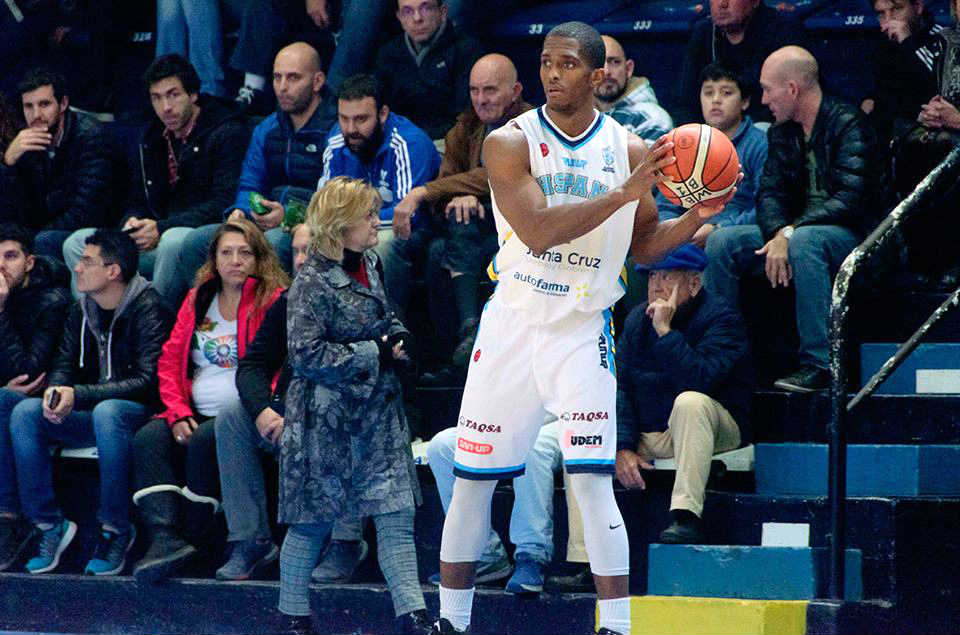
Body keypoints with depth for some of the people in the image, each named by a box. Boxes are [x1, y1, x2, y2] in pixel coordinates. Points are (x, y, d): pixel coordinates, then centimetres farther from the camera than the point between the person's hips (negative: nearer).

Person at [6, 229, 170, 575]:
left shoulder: (148, 309, -12)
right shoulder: (83, 310, 9)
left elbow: (147, 382, -19)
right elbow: (64, 364, 12)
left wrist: (78, 396, -25)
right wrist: (55, 391, -15)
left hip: (136, 413, -6)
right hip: (90, 414, 6)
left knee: (107, 412, -40)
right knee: (25, 412, -19)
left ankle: (116, 530, -29)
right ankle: (50, 524, -15)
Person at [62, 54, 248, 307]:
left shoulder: (227, 132, -5)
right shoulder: (153, 139, 17)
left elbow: (224, 202, -14)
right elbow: (139, 201, 24)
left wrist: (162, 228, -21)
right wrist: (132, 223, -3)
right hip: (155, 240, 7)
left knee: (173, 240, -41)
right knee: (76, 243, -8)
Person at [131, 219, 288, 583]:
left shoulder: (273, 300, 0)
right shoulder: (197, 300, 17)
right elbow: (170, 361, 13)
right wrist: (179, 413, -2)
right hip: (198, 415, 6)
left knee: (203, 441, -33)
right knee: (147, 440, -21)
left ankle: (193, 536, -22)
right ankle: (164, 537, -37)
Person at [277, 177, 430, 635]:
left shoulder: (369, 266, 8)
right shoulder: (313, 284, -16)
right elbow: (305, 354, -22)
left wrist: (397, 337, 1)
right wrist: (374, 355, -19)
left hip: (377, 413, 7)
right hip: (326, 420, -7)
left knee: (397, 514, 0)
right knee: (314, 520, 4)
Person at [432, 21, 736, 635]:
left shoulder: (629, 149, -1)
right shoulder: (509, 142, -8)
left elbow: (643, 245, 11)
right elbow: (537, 232, -21)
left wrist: (695, 218, -8)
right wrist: (624, 193, -27)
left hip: (582, 331, 0)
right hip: (512, 324, 0)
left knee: (593, 481, -12)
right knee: (472, 480, 6)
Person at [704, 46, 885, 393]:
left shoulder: (849, 124, -14)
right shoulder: (782, 133, 10)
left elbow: (851, 199, -23)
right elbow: (769, 194, 3)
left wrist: (790, 233, -28)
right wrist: (777, 234, -19)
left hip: (853, 233, -7)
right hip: (791, 232, 7)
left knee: (805, 240, -39)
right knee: (721, 241, -10)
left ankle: (819, 363, -37)